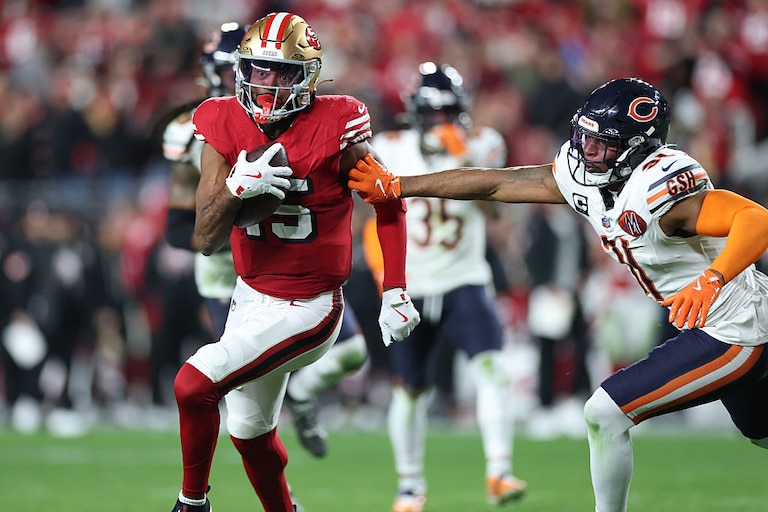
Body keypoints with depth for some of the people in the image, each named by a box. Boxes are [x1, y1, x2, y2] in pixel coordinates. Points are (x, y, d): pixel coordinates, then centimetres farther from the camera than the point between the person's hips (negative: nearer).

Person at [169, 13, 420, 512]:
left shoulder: (334, 128, -19)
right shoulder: (224, 127, -7)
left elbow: (389, 207, -4)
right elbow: (206, 240, -9)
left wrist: (395, 293, -8)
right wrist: (235, 187, -28)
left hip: (307, 309, -6)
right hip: (251, 297, 6)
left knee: (193, 386, -19)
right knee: (250, 432, 20)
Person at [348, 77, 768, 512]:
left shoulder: (659, 186, -28)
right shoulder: (584, 176, -2)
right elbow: (495, 184, 3)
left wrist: (710, 281, -52)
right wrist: (396, 186, 4)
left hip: (732, 336, -9)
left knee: (606, 412, -11)